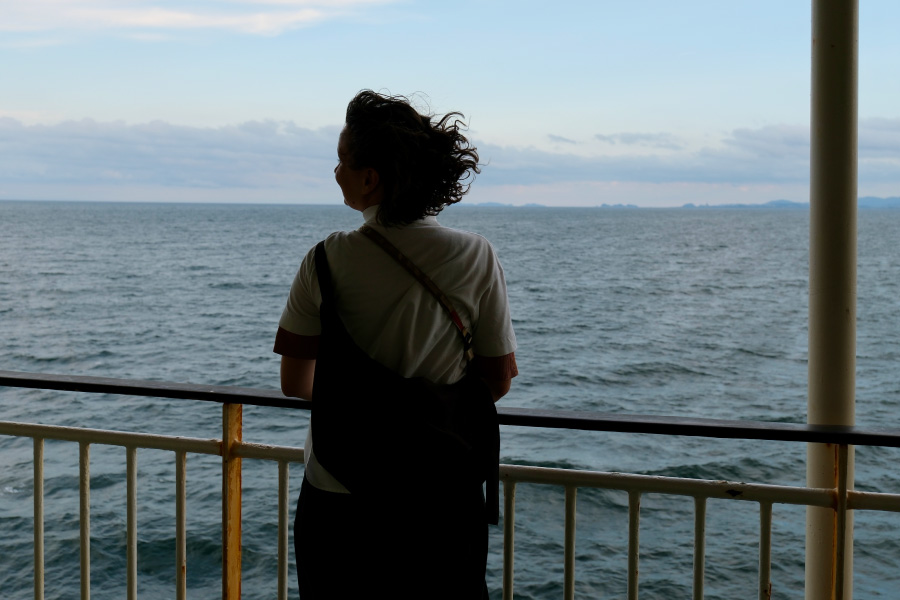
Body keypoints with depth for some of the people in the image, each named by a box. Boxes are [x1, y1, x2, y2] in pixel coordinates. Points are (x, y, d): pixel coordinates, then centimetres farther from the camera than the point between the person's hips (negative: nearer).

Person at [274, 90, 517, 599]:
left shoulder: (328, 262, -12)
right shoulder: (477, 257, -10)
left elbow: (296, 382, -4)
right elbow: (498, 379, -3)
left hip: (338, 496, 0)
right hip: (441, 497, 1)